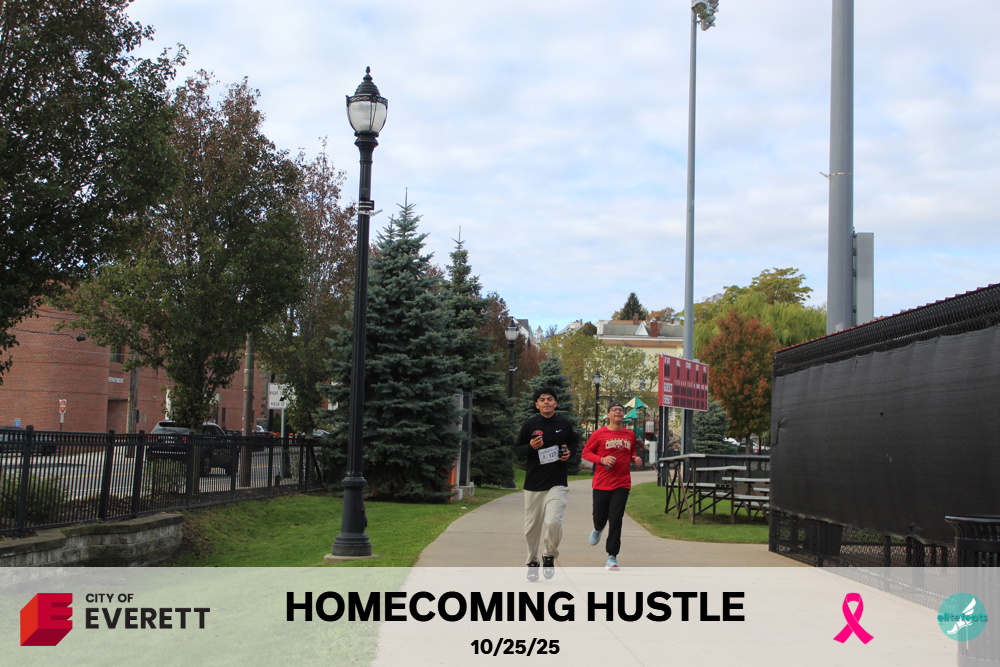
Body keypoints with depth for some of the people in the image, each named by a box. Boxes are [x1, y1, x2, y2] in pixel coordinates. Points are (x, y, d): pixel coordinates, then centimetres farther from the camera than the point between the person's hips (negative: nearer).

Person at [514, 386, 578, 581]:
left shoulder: (565, 424, 2)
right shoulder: (530, 424, -1)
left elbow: (574, 442, 20)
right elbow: (517, 448, 5)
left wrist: (569, 452, -1)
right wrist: (530, 447, -15)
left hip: (557, 483, -1)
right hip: (533, 484, 1)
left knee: (553, 521, -18)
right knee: (532, 526, 7)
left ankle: (549, 556, 7)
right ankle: (532, 562, 27)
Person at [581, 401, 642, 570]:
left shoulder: (630, 435, 9)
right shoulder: (600, 434, -3)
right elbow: (586, 452, 1)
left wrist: (635, 458, 2)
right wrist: (602, 459, -15)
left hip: (622, 484, 2)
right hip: (601, 484, -2)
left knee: (616, 520, -6)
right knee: (600, 516, 8)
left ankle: (612, 557, 0)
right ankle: (598, 529, 47)